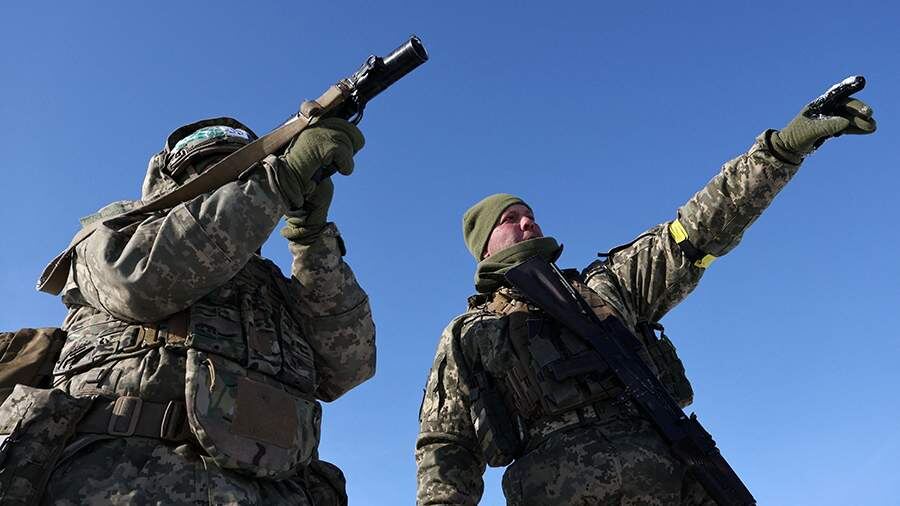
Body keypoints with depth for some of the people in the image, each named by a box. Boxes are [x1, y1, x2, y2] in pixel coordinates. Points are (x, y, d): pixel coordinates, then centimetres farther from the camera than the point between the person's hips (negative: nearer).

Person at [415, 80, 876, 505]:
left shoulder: (606, 282, 26)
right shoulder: (465, 336, 21)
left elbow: (700, 230, 19)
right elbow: (444, 447, 17)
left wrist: (785, 145, 10)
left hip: (674, 466, 3)